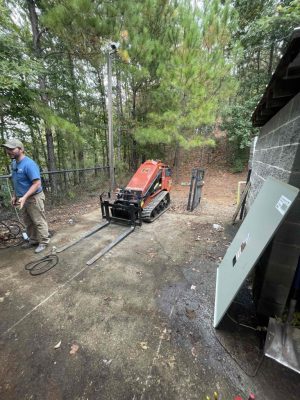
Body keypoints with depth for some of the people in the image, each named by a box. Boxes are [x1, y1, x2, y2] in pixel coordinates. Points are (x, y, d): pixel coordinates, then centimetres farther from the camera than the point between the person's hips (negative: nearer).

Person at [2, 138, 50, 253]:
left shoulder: (29, 164, -20)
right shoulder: (14, 163, 10)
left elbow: (37, 184, -24)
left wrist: (24, 197, -28)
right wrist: (15, 195, 16)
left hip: (34, 198, -9)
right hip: (23, 198, 9)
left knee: (39, 222, 1)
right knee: (28, 222, 19)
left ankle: (43, 242, 14)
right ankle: (33, 240, 33)